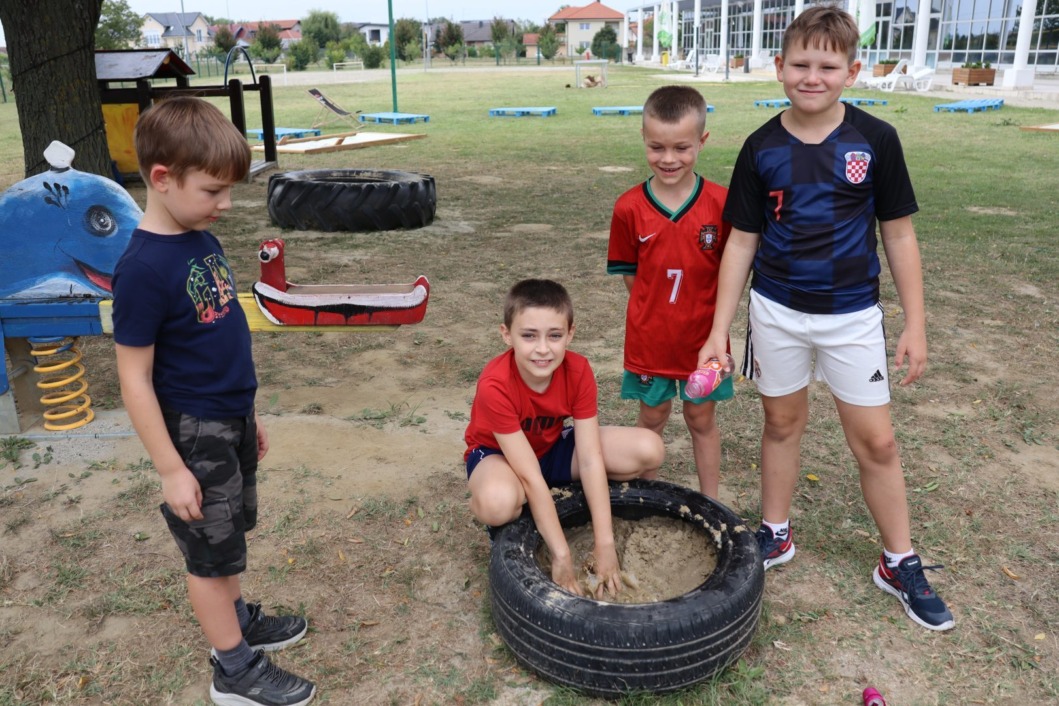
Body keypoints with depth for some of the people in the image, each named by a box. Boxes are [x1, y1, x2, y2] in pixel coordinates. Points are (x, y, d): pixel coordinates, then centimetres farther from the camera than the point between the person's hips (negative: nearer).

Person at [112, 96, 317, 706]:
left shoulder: (203, 241, 2)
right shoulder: (144, 268, -23)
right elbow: (135, 380, -19)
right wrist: (170, 469, -16)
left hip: (233, 419, 7)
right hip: (195, 433, -7)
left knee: (230, 533, 23)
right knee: (212, 548, 8)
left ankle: (238, 620, 43)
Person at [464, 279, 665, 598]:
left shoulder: (578, 371, -22)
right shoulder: (495, 385, -34)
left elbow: (591, 459, -23)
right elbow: (530, 477, -34)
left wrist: (604, 544, -27)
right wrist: (561, 555, -33)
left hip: (552, 447, 4)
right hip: (497, 453, -4)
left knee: (649, 450, -18)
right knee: (498, 502, -42)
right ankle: (503, 532, -4)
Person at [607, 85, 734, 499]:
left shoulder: (721, 203, -11)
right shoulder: (629, 208, -10)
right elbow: (630, 275, 0)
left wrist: (699, 310, -7)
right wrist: (658, 309, -5)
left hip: (704, 338, 0)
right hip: (649, 340, 0)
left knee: (702, 419, 16)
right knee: (652, 418, 17)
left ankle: (711, 506, 32)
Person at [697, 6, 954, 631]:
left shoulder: (876, 141, -7)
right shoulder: (762, 148, -4)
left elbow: (899, 235, -1)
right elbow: (742, 242, 0)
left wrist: (916, 325, -3)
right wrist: (720, 328, -2)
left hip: (852, 314, -1)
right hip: (777, 310, 1)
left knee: (876, 440, 4)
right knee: (783, 422, 14)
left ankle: (900, 563, 23)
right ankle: (776, 533, 32)